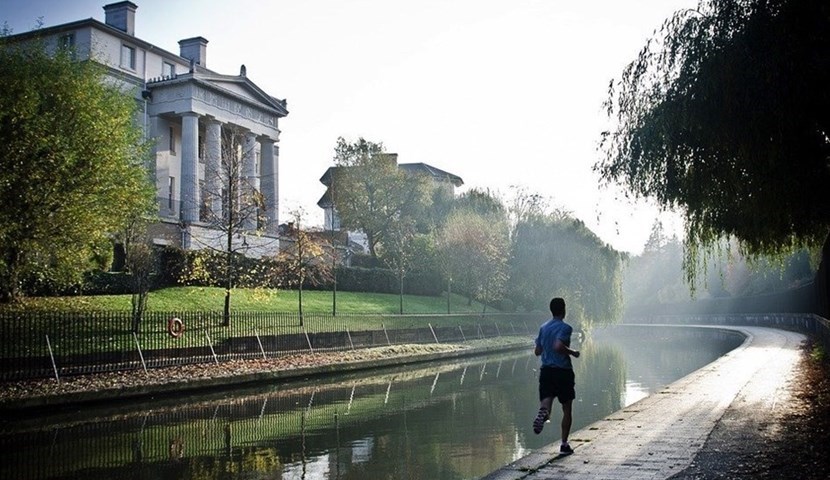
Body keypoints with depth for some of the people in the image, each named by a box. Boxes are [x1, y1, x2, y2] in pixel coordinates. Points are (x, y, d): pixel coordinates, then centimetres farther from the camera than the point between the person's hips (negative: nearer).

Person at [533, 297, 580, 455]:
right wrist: (572, 352, -10)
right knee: (567, 409, 10)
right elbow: (558, 346, -26)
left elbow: (537, 351, 13)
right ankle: (564, 444, 12)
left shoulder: (543, 327, 10)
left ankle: (543, 412, -41)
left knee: (546, 403, -4)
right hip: (563, 371, -4)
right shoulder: (565, 328, -10)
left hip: (546, 371, 4)